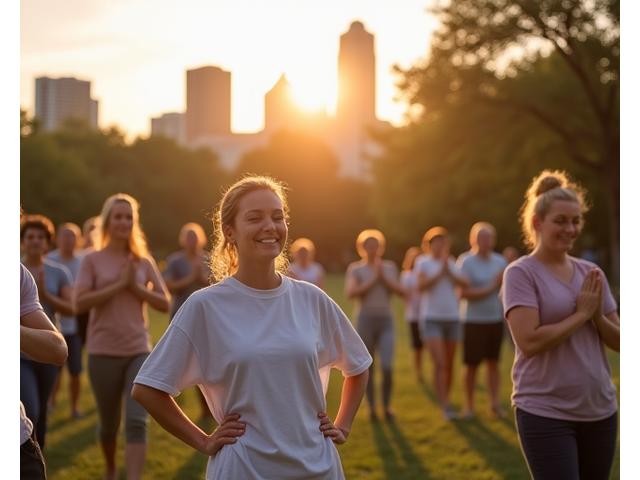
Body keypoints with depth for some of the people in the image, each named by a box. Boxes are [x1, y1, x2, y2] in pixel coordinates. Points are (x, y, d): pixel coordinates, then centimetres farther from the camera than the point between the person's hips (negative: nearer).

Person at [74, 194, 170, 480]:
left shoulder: (144, 261, 6)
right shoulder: (93, 260, -1)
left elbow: (165, 303, 5)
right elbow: (80, 302, -13)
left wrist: (135, 287, -9)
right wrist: (119, 285, -15)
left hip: (139, 351, 1)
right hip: (103, 352, -1)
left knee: (136, 421, -14)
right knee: (109, 423, 13)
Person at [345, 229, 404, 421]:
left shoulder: (390, 267, 11)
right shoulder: (355, 268, 2)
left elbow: (401, 291, 3)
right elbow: (350, 292, -13)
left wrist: (384, 278, -6)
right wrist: (372, 280, -11)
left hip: (386, 320, 1)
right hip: (365, 319, -1)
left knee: (387, 366, -10)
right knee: (368, 368, 4)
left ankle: (387, 404, 9)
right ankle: (371, 407, 16)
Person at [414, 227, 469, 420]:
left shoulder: (451, 262, 11)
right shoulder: (423, 261, 0)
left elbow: (465, 283, -2)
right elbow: (421, 285, -14)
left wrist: (449, 272, -13)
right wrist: (440, 273, -13)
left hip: (452, 317, 4)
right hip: (431, 318, -4)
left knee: (449, 364, 8)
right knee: (440, 364, -13)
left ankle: (446, 400, 22)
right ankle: (445, 406, -12)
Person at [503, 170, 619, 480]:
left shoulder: (591, 273, 9)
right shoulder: (521, 273, -9)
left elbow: (620, 342, 10)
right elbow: (529, 342, -20)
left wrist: (598, 316, -9)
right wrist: (582, 313, -12)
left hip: (600, 410, 6)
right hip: (546, 413, -6)